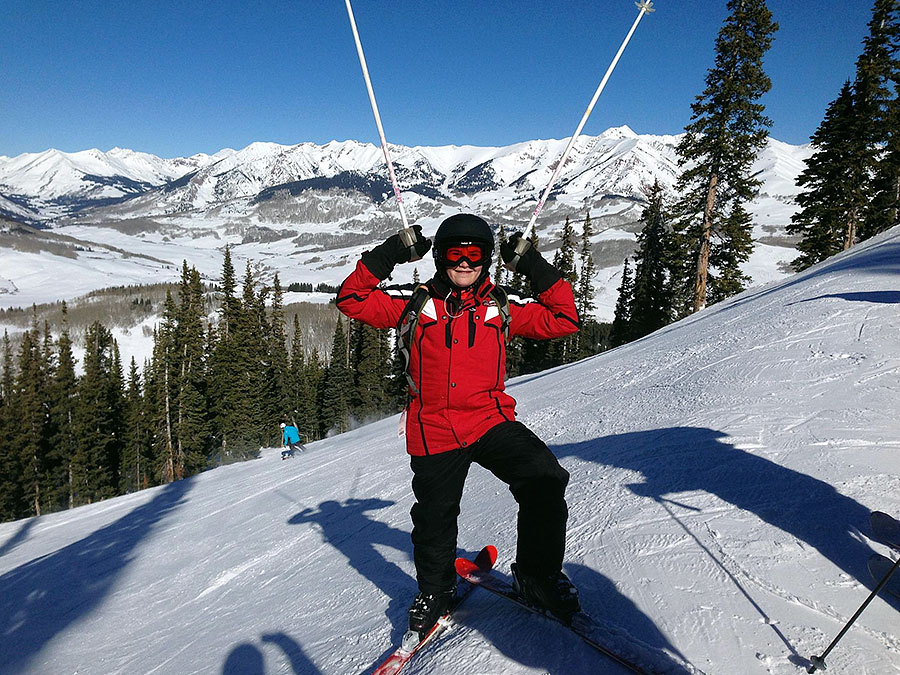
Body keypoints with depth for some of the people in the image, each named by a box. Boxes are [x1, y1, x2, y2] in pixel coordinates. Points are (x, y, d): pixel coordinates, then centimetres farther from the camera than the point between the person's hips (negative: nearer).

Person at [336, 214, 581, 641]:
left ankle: (537, 575, 5)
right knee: (434, 518, 13)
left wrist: (534, 267, -2)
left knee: (544, 481, -21)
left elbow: (562, 320, 4)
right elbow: (353, 300, -1)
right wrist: (389, 254, -9)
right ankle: (435, 590, 44)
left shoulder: (503, 307, 5)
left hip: (491, 421, 0)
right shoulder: (416, 303, 2)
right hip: (433, 432, 0)